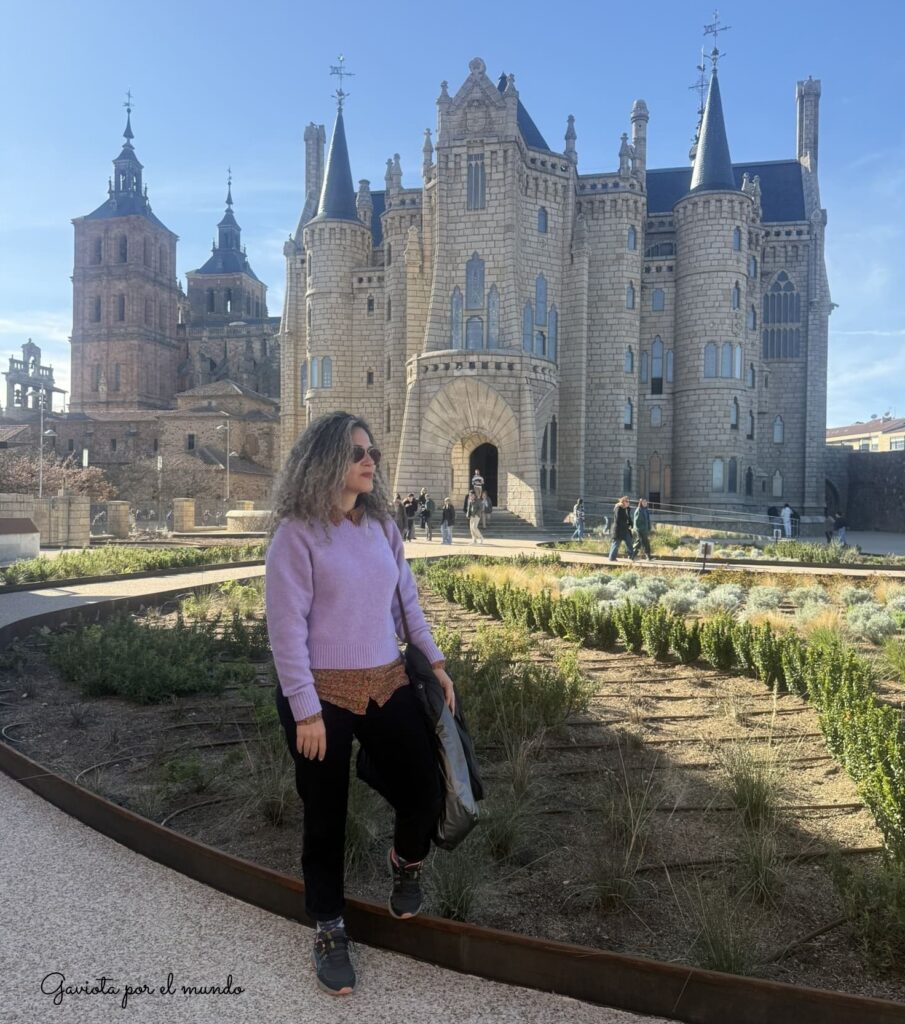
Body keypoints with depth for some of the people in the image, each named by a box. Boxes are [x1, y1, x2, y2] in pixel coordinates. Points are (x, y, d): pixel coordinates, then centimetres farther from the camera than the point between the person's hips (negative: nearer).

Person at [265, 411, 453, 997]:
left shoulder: (382, 526, 6)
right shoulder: (297, 533, -13)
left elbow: (407, 598, 13)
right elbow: (287, 626, -14)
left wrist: (435, 663, 10)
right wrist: (305, 708, -16)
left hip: (388, 685, 5)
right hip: (322, 693, -5)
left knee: (426, 794, 3)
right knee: (326, 816, 9)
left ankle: (406, 863, 39)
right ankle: (330, 931, 33)